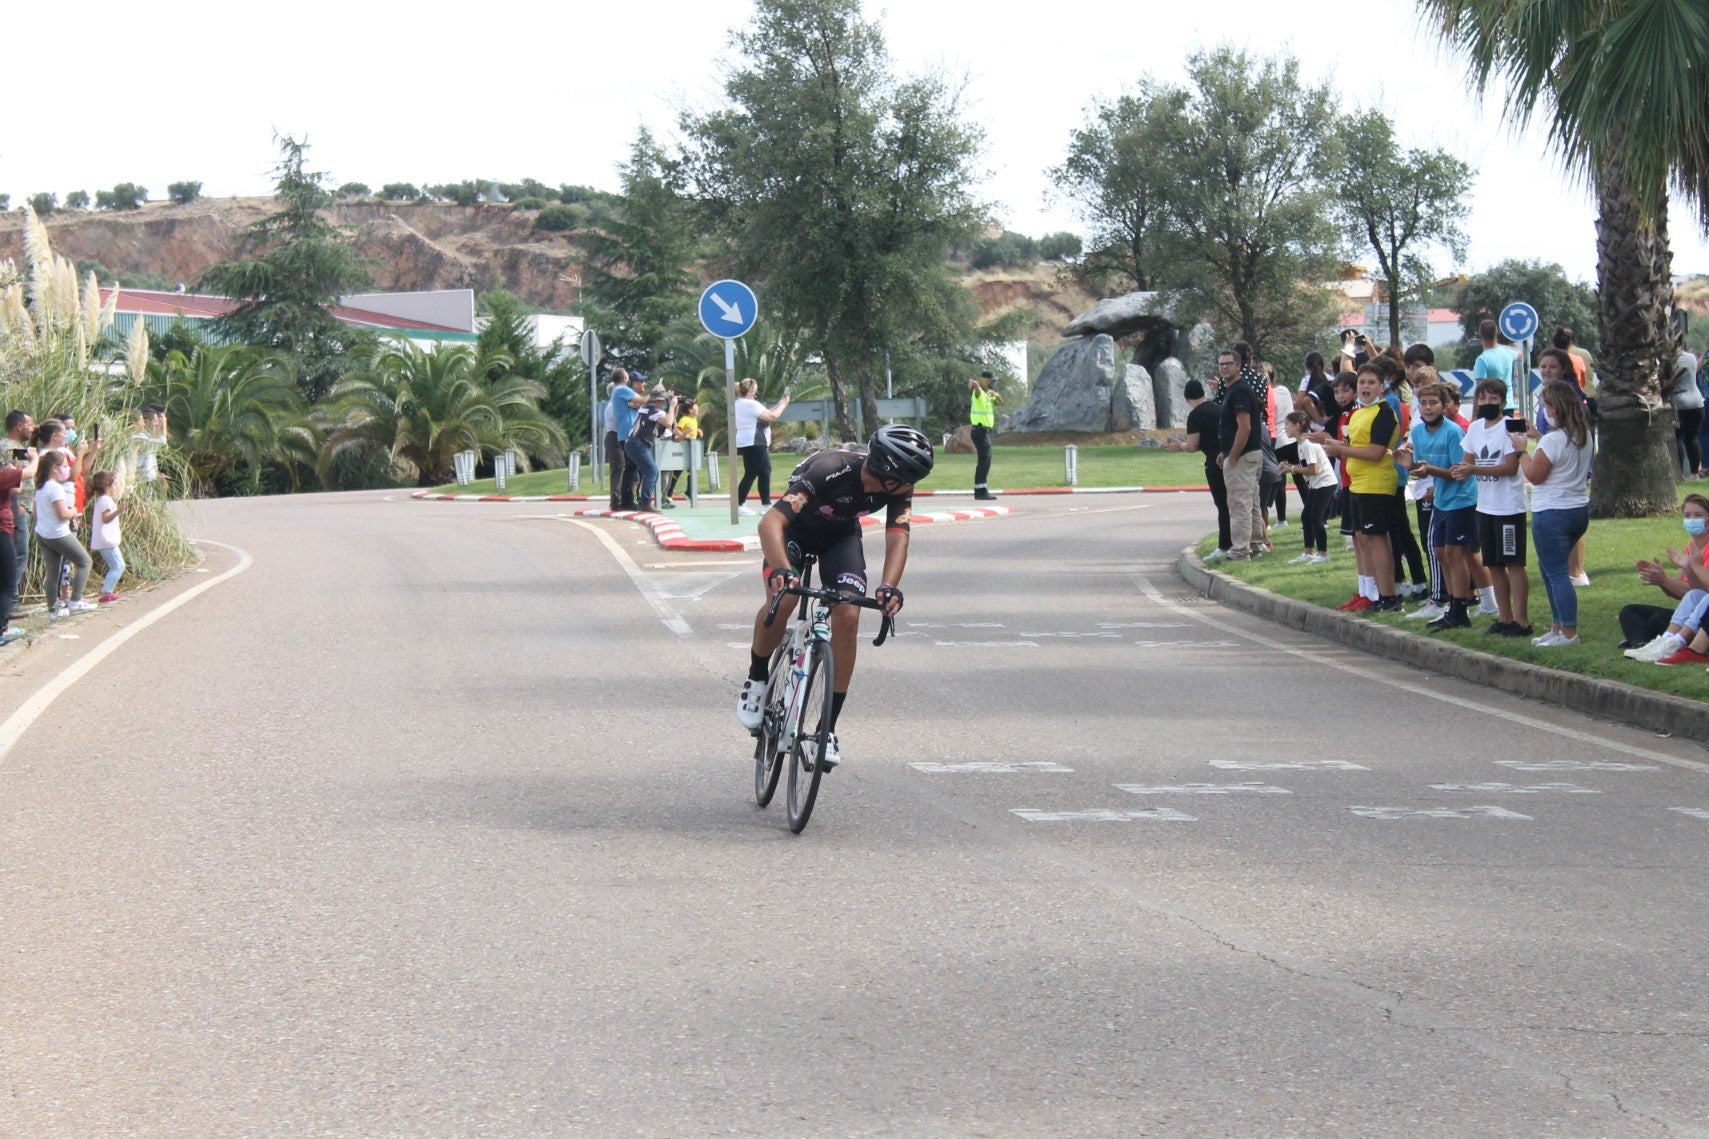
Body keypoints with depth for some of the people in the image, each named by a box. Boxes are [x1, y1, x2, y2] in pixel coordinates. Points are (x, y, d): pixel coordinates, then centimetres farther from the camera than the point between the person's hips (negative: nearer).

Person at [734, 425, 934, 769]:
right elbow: (770, 522, -45)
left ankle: (828, 727, -6)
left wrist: (890, 586, -49)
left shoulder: (899, 487, -25)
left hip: (841, 535, 4)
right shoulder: (830, 469, -40)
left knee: (847, 618, -16)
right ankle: (757, 679, 0)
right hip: (795, 528, -4)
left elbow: (897, 538, -29)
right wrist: (781, 570, -62)